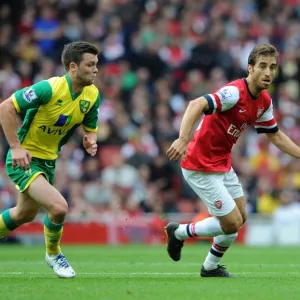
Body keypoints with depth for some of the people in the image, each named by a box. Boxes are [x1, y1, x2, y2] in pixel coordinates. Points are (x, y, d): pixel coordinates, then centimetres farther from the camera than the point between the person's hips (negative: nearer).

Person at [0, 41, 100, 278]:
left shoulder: (92, 95, -5)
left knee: (25, 215, 25)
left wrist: (91, 141, -15)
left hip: (48, 159, 8)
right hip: (24, 159, -8)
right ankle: (53, 254, 6)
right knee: (59, 207, -23)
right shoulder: (49, 88, -27)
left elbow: (90, 128, 9)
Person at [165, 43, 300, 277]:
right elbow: (196, 105, -40)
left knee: (240, 217, 16)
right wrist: (183, 139, -54)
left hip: (223, 164, 9)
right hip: (201, 167, -9)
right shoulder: (235, 92, -26)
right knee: (232, 223, -7)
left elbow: (275, 135, 18)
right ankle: (179, 232, 13)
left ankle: (211, 267, 33)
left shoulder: (264, 102, 2)